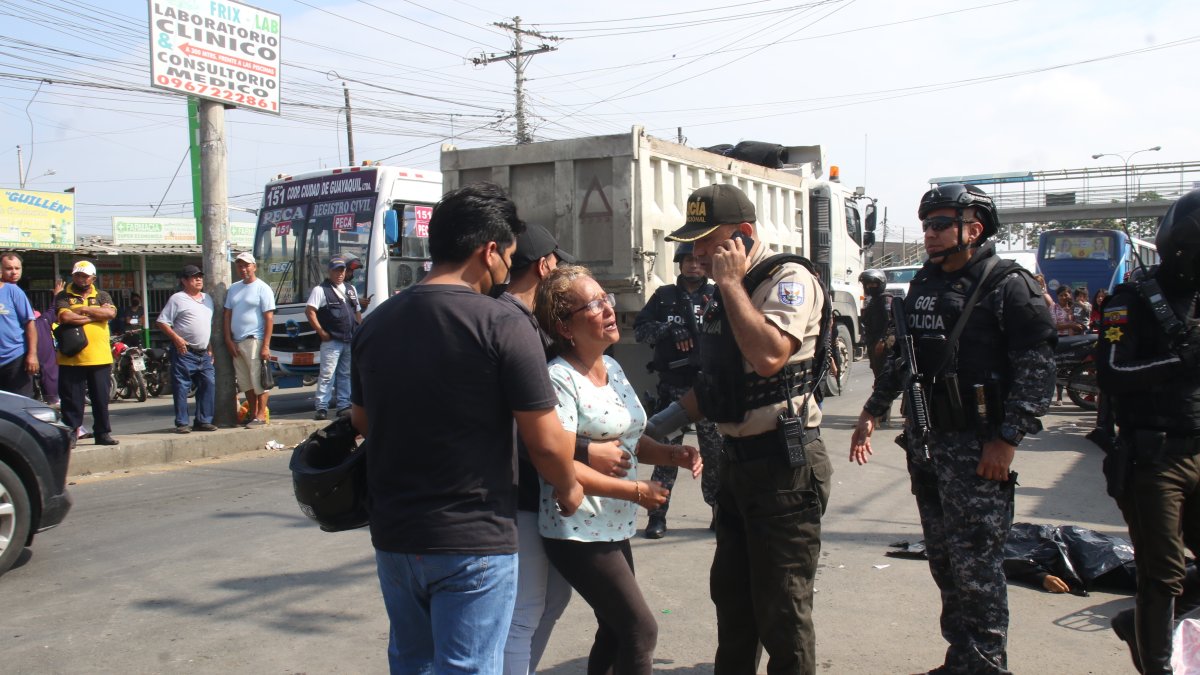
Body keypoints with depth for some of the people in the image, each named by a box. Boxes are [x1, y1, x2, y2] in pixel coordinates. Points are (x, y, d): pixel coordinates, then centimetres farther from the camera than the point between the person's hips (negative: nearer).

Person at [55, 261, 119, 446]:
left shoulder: (102, 296, 13)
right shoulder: (63, 297, 6)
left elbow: (110, 313, -8)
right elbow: (65, 317, -13)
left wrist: (84, 309, -9)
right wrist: (95, 316, -8)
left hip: (100, 358, 2)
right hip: (72, 359, -2)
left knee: (101, 399, 8)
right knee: (72, 400, 2)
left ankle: (102, 433, 16)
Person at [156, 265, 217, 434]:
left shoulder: (207, 298, 17)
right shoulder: (177, 299, -2)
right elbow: (162, 322, -6)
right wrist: (176, 338, -16)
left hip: (204, 353, 6)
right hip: (184, 352, -6)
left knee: (209, 385, 3)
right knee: (181, 388, -3)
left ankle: (203, 421, 11)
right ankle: (181, 423, 2)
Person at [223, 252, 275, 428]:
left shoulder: (262, 288, -3)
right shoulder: (233, 288, 15)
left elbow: (269, 318, -8)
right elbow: (227, 315, 15)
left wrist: (266, 346, -14)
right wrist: (228, 340, 4)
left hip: (254, 341, -6)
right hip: (236, 342, 6)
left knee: (258, 380, -6)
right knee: (245, 382, 10)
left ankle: (260, 416, -2)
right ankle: (251, 414, 18)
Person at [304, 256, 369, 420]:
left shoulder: (351, 289, 17)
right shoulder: (320, 289, -3)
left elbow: (357, 312, 22)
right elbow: (309, 311, -10)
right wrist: (321, 332, -13)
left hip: (350, 341, 6)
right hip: (331, 341, -6)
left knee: (346, 374, 10)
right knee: (327, 374, -8)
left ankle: (344, 405, 17)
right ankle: (322, 407, -5)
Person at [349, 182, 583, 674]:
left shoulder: (375, 324, 2)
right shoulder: (501, 323, -16)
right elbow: (547, 442, -15)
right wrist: (569, 490, 4)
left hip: (393, 536, 6)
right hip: (473, 541, -6)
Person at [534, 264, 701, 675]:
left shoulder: (613, 368, 7)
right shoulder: (559, 379, -19)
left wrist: (672, 455, -4)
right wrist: (635, 491, -18)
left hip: (614, 527, 8)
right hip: (579, 532, -8)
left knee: (616, 633, 19)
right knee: (642, 630, -3)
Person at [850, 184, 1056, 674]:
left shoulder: (1008, 285, -8)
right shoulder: (923, 285, 13)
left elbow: (1037, 368, -13)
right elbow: (901, 357, 21)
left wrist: (1007, 438, -17)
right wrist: (872, 411, 17)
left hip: (978, 447, -7)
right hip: (924, 442, 7)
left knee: (975, 566, -4)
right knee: (943, 561, 13)